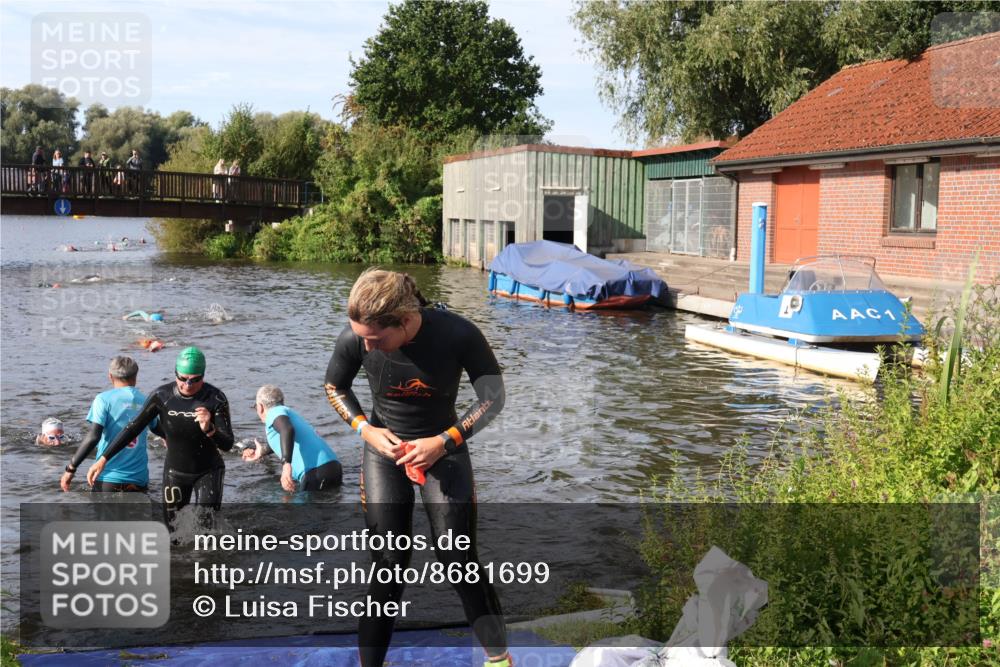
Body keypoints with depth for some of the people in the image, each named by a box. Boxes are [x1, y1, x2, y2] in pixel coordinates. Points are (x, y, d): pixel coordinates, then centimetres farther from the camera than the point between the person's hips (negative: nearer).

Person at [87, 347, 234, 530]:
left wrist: (209, 429, -41)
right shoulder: (162, 396, -13)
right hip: (174, 472, 3)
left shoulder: (216, 399, -19)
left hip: (207, 473, -3)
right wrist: (103, 459, -7)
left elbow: (227, 445, -20)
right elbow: (134, 427, -5)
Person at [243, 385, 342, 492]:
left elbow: (287, 430, -20)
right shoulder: (291, 413, 31)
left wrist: (286, 464, -32)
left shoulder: (274, 412, 4)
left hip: (316, 474, -8)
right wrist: (262, 451, 64)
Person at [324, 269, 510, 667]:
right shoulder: (353, 339, -21)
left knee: (458, 559, -3)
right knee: (389, 565, -2)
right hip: (385, 449, 1)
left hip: (443, 446, -1)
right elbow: (335, 388, 1)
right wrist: (365, 429, -15)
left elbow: (493, 397, -12)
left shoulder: (458, 335, -26)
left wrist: (444, 442, -21)